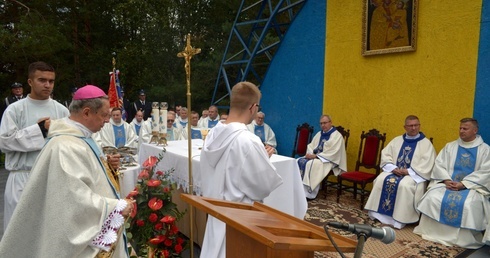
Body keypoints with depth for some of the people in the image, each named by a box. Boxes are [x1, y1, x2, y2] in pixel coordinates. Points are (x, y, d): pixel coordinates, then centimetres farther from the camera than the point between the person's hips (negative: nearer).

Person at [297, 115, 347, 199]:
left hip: (328, 160, -7)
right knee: (300, 161, -14)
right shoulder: (319, 134, 15)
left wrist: (315, 156, -21)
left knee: (310, 164, -32)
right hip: (315, 157, 8)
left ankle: (309, 193, -24)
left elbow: (332, 153, -19)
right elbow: (311, 146, 14)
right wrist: (310, 154, -10)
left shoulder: (337, 136, -9)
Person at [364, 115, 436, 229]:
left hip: (415, 175, -3)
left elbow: (427, 164, -9)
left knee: (404, 185, -34)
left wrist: (408, 171, -18)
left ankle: (400, 218, -21)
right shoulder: (397, 140, 14)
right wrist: (393, 168, -11)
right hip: (394, 171, 4)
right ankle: (379, 213, -17)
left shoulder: (426, 143, 3)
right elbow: (385, 155, 6)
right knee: (381, 180, -23)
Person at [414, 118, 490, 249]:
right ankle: (433, 232, -12)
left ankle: (465, 239, -14)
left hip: (472, 186, -2)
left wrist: (463, 184, -18)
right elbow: (438, 164, 6)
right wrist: (446, 180, -13)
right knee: (432, 197, -26)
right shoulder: (450, 146, 14)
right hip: (448, 183, 3)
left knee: (468, 204, -34)